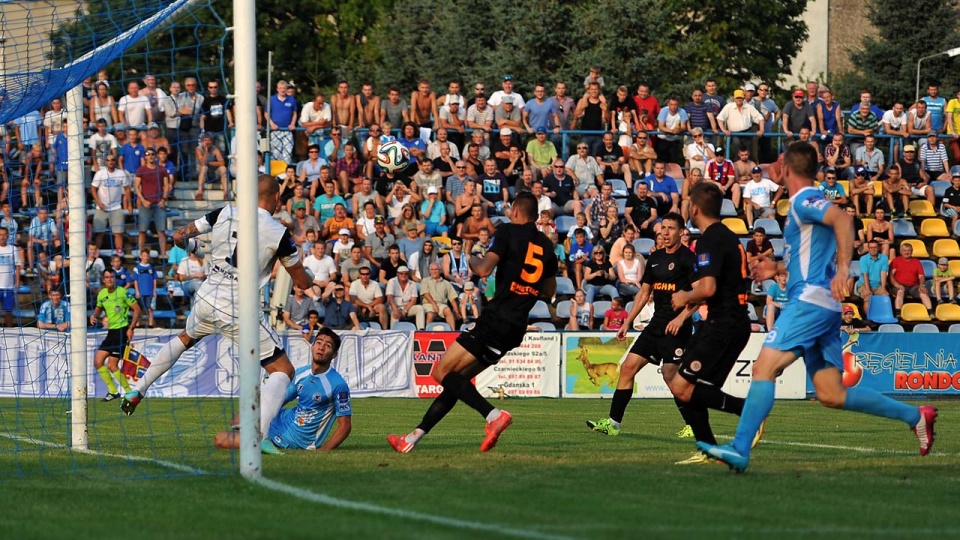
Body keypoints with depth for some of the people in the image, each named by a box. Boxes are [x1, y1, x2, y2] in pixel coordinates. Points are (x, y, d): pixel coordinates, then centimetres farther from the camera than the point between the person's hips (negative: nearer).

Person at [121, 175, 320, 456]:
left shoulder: (225, 213, -1)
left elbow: (179, 236, 6)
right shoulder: (279, 233, -9)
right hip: (239, 312, -5)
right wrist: (309, 277, 25)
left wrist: (193, 246, 29)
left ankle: (137, 391, 41)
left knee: (185, 338, 38)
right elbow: (303, 282, 1)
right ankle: (259, 436, -18)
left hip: (206, 301, 5)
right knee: (283, 370, 2)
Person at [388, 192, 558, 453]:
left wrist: (472, 259, 7)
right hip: (517, 327, 8)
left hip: (496, 318, -8)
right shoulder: (546, 246, 16)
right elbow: (549, 291, 25)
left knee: (443, 372, -6)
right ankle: (414, 437, 14)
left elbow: (484, 269, -14)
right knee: (455, 379, 14)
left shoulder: (508, 231, -4)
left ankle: (493, 414, -23)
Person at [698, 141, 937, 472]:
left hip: (810, 300, -10)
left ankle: (740, 450, -25)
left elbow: (842, 219, -25)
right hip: (825, 308, 10)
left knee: (764, 368, -16)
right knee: (832, 395, 6)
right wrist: (777, 269, 38)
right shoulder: (812, 204, 23)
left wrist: (843, 269, -31)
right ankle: (914, 416, 10)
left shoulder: (804, 201, -5)